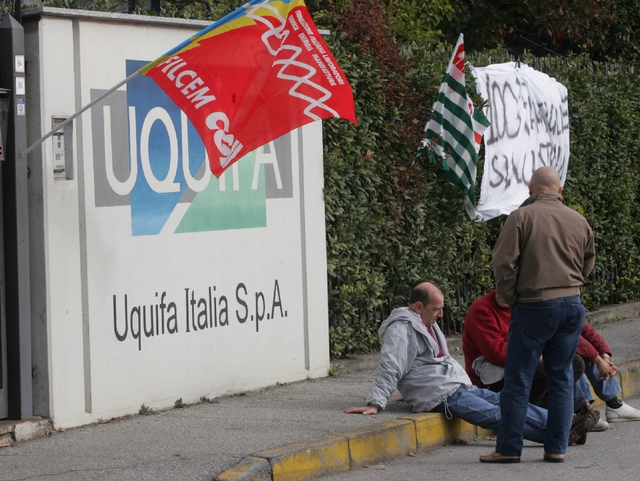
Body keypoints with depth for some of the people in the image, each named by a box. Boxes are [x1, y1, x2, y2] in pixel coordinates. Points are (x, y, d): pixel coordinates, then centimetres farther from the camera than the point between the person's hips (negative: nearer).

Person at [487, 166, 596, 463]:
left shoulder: (522, 217, -7)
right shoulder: (579, 221, 8)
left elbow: (503, 262, -10)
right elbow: (587, 264, 17)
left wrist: (510, 298, 1)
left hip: (534, 306, -5)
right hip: (572, 304, 5)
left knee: (518, 380, 2)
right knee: (561, 377, 11)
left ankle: (508, 447, 5)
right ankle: (557, 448, 11)